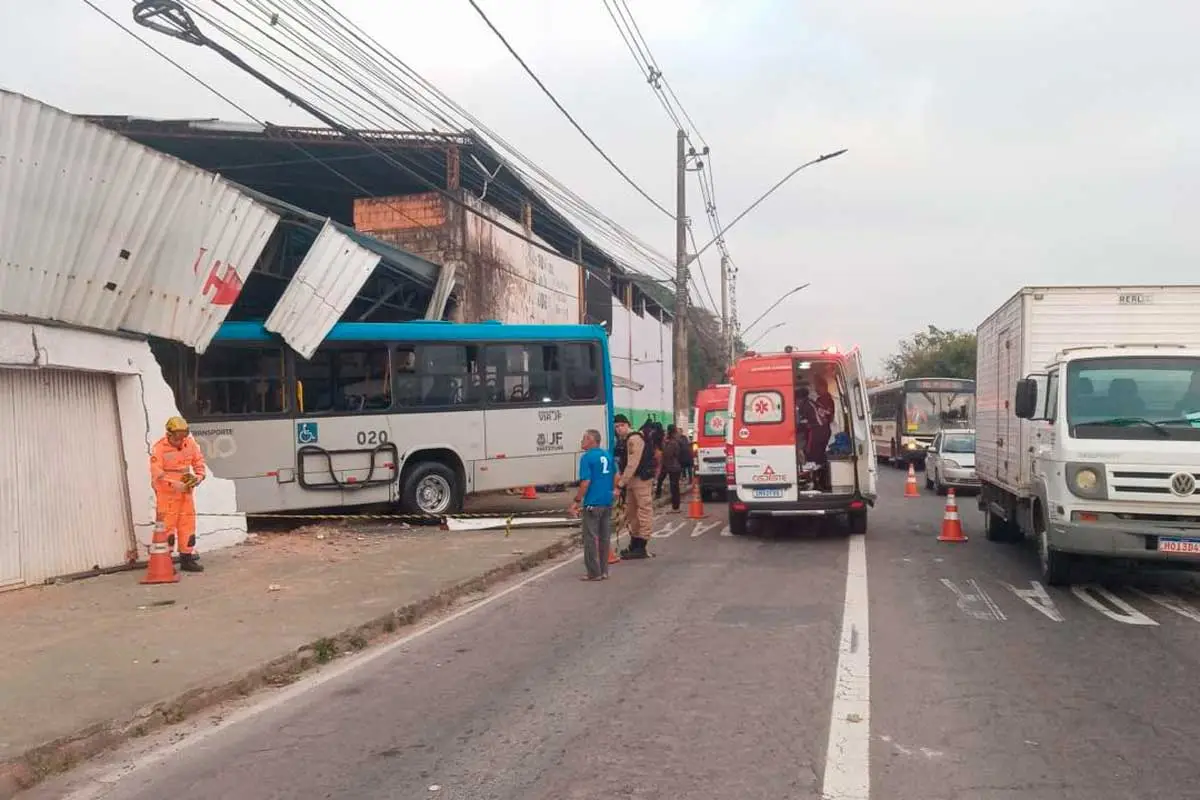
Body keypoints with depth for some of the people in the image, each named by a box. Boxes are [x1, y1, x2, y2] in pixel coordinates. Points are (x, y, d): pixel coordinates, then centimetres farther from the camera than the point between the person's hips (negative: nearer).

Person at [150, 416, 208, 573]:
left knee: (188, 524, 9)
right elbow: (157, 474, -19)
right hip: (166, 493, -5)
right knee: (167, 526, -7)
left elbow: (199, 463, 11)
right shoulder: (159, 448, -13)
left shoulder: (190, 444, 2)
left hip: (185, 492, 6)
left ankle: (187, 558, 19)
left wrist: (199, 477, -8)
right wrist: (174, 484, -29)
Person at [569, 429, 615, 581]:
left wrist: (577, 501, -13)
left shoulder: (587, 457, -13)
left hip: (593, 503, -7)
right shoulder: (608, 455, 8)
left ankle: (594, 573, 3)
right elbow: (616, 476, 17)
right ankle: (604, 570, 19)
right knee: (605, 538, 13)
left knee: (591, 538, 1)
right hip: (607, 502, 7)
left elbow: (586, 481, -19)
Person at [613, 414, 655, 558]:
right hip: (630, 479, 11)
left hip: (641, 479, -11)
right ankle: (634, 545, 25)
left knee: (644, 510, -6)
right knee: (631, 511, 15)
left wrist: (620, 484, -22)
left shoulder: (634, 439, -17)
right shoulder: (622, 440, 14)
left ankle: (641, 548, -5)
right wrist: (620, 479, 6)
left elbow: (632, 465, -22)